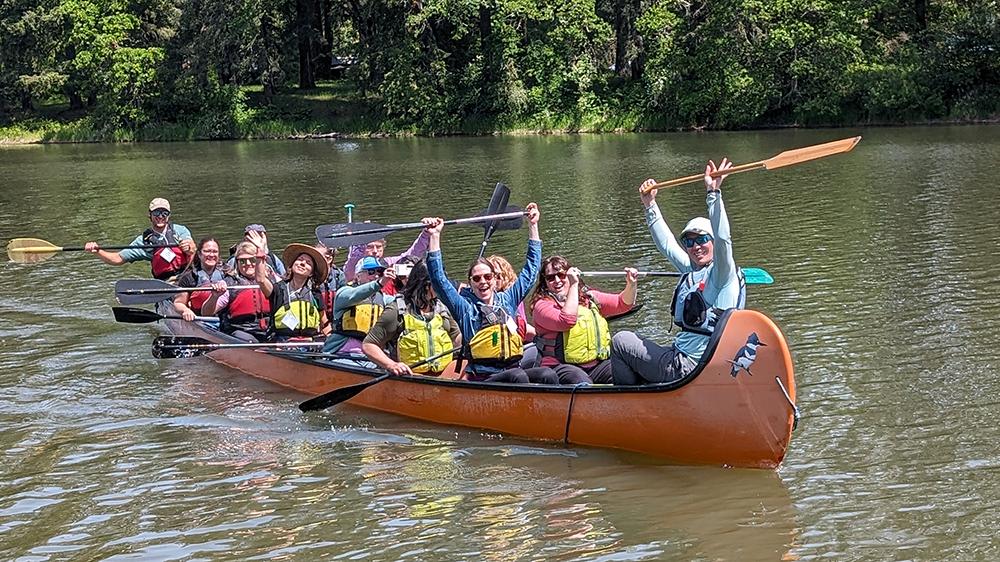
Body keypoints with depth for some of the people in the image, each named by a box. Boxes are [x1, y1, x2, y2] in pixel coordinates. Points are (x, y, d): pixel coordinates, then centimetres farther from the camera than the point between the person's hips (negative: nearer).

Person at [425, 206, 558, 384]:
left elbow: (531, 269, 30)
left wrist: (533, 225, 33)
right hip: (482, 380, -4)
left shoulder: (507, 300, 20)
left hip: (514, 368, 4)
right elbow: (439, 278, 1)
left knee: (548, 374, -27)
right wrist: (435, 236, -1)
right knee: (518, 376, -35)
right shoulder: (466, 308, 9)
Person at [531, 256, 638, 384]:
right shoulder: (542, 305, 1)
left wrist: (631, 284, 1)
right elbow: (567, 321, -17)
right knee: (581, 382, -38)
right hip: (561, 367, -5)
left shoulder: (589, 297, 21)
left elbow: (623, 303, 22)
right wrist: (573, 285, -11)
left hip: (598, 364, 5)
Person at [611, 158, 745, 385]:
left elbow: (722, 239, -30)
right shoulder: (692, 270, 13)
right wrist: (650, 205, 24)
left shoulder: (723, 273, -11)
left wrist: (713, 193, -36)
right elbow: (666, 244, 24)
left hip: (687, 366, -10)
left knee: (620, 341, 2)